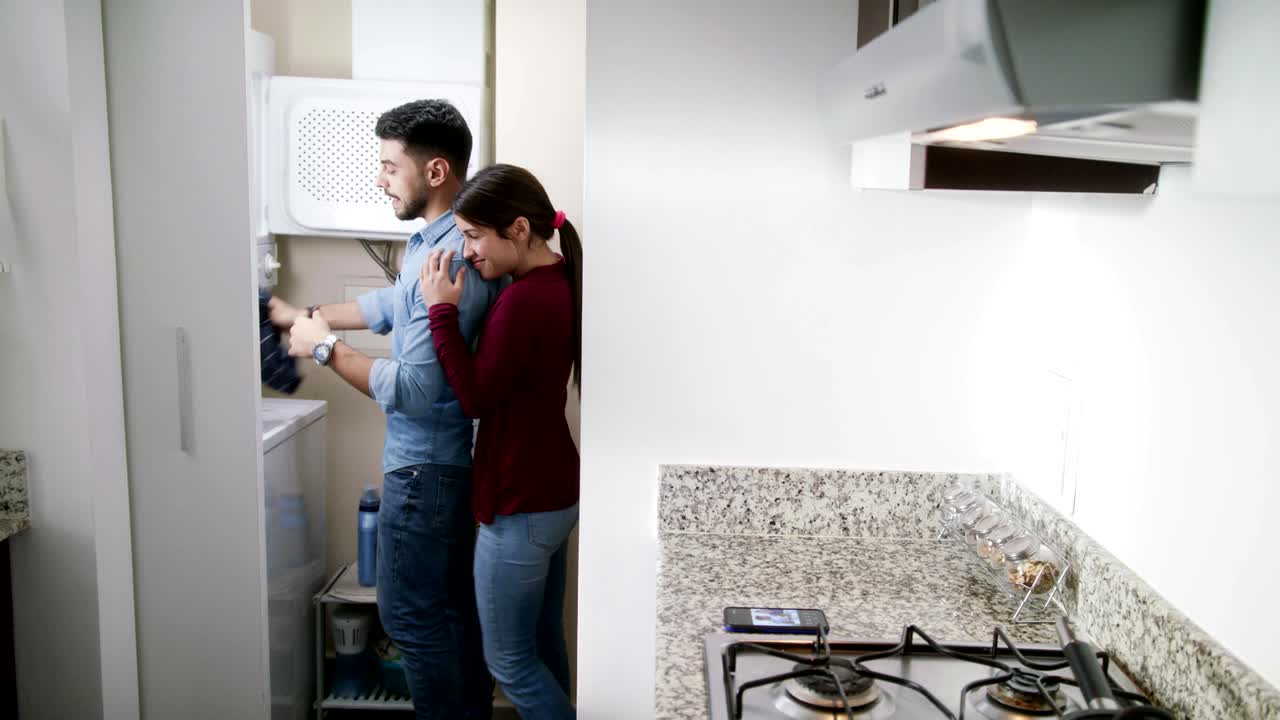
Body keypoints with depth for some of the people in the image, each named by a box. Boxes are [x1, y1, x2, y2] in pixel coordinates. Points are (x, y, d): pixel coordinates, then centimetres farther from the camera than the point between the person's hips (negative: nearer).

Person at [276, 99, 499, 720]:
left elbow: (413, 391, -28)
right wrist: (303, 314, 17)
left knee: (409, 613, 6)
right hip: (455, 454, 10)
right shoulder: (453, 236, 5)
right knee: (454, 603, 20)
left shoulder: (447, 261, -27)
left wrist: (325, 348, -16)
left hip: (424, 463, -10)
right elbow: (393, 304, 20)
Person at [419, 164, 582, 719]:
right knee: (544, 641, 21)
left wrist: (442, 310, -15)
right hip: (555, 493, 10)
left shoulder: (524, 300, -25)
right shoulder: (559, 283, 5)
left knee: (509, 660, 7)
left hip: (521, 507, -10)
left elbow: (476, 397, -18)